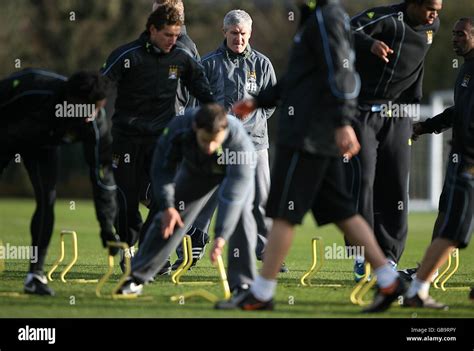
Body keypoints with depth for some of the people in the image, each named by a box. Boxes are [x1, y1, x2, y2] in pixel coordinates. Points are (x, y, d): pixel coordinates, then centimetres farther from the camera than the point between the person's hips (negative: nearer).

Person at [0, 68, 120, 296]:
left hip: (42, 146, 2)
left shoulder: (95, 126, -31)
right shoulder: (35, 87, -42)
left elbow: (102, 176, -24)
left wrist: (107, 227, -26)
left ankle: (35, 274, -9)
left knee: (47, 199, -15)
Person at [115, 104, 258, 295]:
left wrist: (221, 236, -52)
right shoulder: (179, 128, -38)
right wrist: (167, 206, -28)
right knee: (167, 221, -2)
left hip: (234, 169, -2)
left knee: (240, 214, -26)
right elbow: (163, 168, -20)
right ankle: (137, 277, 10)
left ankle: (242, 283, -17)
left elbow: (233, 193, -46)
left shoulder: (240, 143, -45)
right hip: (195, 170, 2)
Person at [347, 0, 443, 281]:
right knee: (363, 179, -13)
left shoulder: (432, 27, 5)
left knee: (396, 187, 3)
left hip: (397, 116, 6)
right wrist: (370, 43, -51)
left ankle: (388, 257, 10)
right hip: (363, 112, -6)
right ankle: (363, 256, -8)